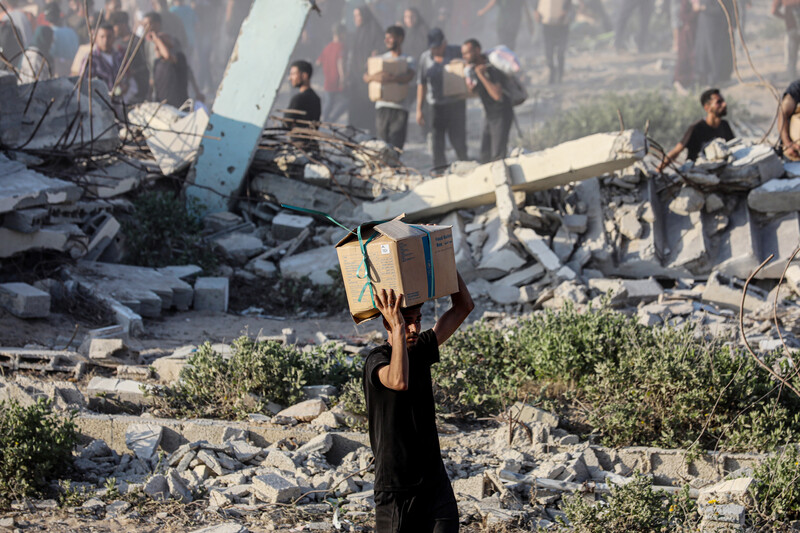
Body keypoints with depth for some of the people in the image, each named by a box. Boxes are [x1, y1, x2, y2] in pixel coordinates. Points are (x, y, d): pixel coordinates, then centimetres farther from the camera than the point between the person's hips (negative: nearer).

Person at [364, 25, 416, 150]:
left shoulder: (408, 60, 7)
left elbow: (408, 77, -14)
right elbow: (366, 78, 5)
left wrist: (392, 78, -31)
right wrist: (374, 77, -19)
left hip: (400, 108, -3)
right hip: (382, 106, 3)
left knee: (396, 147, -12)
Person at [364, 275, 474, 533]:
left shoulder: (421, 349, 9)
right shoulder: (377, 360, -12)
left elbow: (464, 306, 13)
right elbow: (400, 382, -36)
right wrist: (398, 328, -32)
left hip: (435, 480, 6)